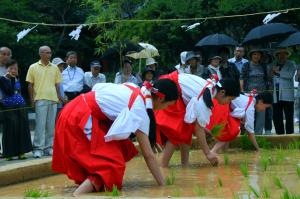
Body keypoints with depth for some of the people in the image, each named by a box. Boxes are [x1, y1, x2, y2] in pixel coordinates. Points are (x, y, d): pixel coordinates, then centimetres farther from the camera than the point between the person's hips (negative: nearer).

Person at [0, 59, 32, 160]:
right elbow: (9, 91, -19)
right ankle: (9, 153, 5)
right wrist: (12, 78, -17)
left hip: (20, 106, 6)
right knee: (11, 130, -4)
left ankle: (21, 151, 10)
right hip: (9, 108, -5)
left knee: (22, 129, 4)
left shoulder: (17, 78, 11)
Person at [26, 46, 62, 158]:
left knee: (51, 125, 6)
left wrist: (59, 96, 7)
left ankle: (49, 147, 12)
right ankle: (38, 148, -4)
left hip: (53, 99, 3)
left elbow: (57, 84, 15)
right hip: (40, 99, -3)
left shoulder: (54, 68, 11)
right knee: (40, 124, -7)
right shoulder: (33, 67, 3)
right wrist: (32, 98, -3)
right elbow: (30, 85, 4)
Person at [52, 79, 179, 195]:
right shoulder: (139, 110, -12)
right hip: (79, 120, -9)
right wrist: (162, 185, -6)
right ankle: (77, 195, -28)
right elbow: (148, 154, -11)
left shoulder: (133, 88, 9)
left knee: (120, 147, 15)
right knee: (112, 165, -11)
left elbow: (97, 87, 15)